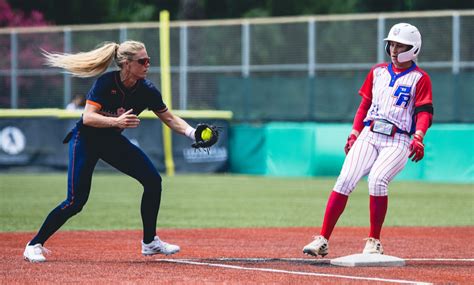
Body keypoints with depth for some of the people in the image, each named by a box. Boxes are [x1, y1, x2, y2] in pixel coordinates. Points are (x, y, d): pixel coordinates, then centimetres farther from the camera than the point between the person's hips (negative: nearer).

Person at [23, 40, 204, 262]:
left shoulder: (147, 90, -12)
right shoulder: (106, 82, -25)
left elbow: (170, 119, -4)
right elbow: (88, 118, -32)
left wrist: (192, 133, -21)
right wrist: (117, 121, -46)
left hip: (113, 141, 6)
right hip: (86, 140, -6)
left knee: (153, 180, -6)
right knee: (76, 201, -15)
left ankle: (150, 242, 8)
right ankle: (34, 245, -1)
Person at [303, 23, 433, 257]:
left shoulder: (420, 78, 3)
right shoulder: (378, 72, 18)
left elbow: (424, 112, -7)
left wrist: (418, 137, -24)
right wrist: (355, 133, 8)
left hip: (398, 141, -4)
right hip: (369, 135, 4)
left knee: (377, 179, -28)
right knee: (345, 179, -15)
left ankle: (374, 243, -17)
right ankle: (322, 240, -15)